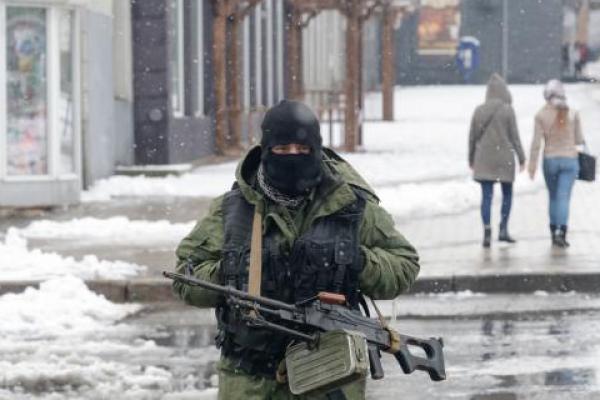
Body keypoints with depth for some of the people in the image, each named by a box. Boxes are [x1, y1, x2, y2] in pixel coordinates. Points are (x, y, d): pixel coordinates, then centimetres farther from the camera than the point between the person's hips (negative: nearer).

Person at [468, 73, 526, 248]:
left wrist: (471, 159, 17)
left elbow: (472, 137, 6)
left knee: (486, 196, 2)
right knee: (507, 194, 15)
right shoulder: (507, 110, -7)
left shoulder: (479, 111, 2)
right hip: (504, 158, -2)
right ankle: (503, 230, 12)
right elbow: (514, 136, -7)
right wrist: (521, 158, 1)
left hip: (483, 160, 2)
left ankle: (487, 231, -11)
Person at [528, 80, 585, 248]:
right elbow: (579, 139, 2)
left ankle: (554, 232, 22)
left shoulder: (541, 115, -6)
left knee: (553, 197, 18)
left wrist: (532, 166, -1)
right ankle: (561, 233, -20)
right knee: (564, 199, -5)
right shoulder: (572, 113, -4)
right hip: (569, 160, -1)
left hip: (550, 160, 1)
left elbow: (536, 142, -7)